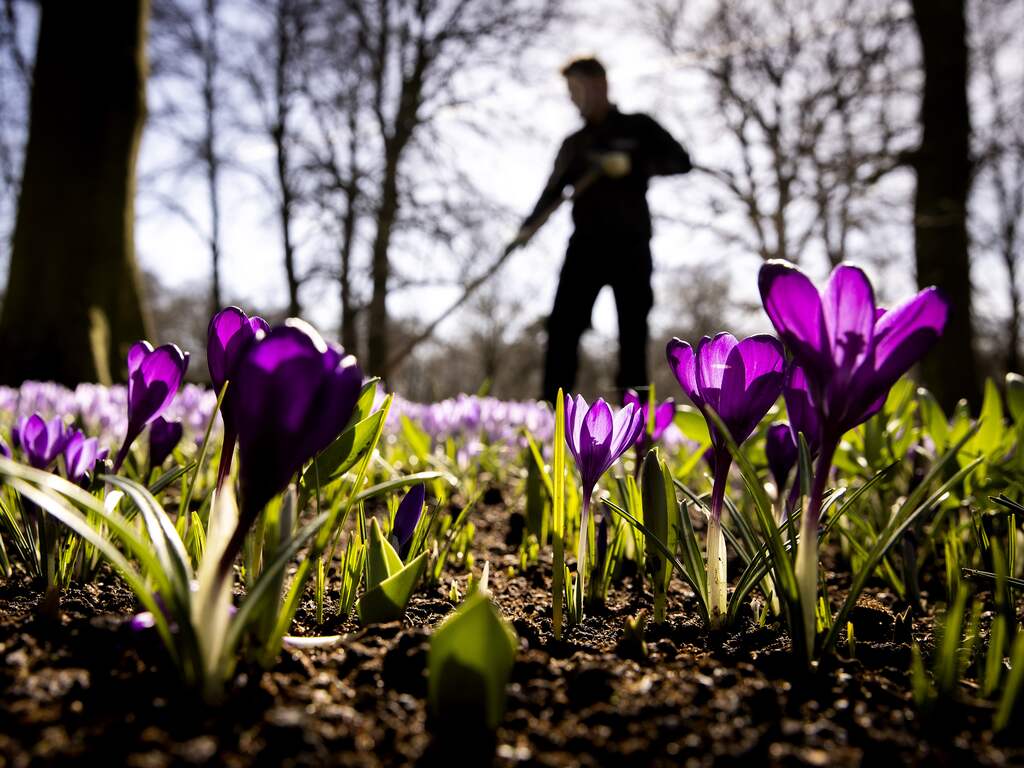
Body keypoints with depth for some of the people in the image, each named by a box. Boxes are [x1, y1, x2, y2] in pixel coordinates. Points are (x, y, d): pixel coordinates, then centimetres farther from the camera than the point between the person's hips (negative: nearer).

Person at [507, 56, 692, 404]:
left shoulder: (638, 127, 11)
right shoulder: (573, 144, 21)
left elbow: (680, 160, 0)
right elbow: (551, 193, 16)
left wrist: (633, 164, -15)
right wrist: (527, 228, -1)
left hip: (630, 245, -2)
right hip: (585, 244, 3)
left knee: (633, 332, -3)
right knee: (562, 326, -11)